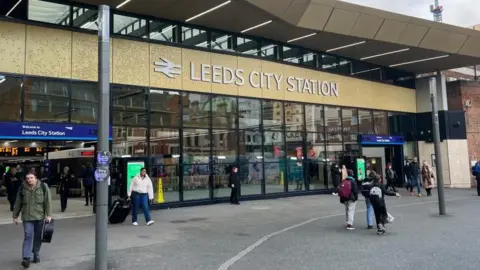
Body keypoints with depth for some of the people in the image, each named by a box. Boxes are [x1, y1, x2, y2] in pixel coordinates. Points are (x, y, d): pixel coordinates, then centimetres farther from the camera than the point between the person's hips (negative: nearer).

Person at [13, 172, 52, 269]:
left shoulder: (43, 187, -3)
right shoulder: (22, 188, 1)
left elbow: (48, 201, -4)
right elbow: (18, 203, 9)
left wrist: (48, 215, -8)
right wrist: (15, 216, 11)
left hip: (40, 216, 0)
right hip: (27, 217, 0)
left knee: (38, 237, 9)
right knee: (28, 236, -8)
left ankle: (36, 254, 26)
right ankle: (26, 258, -10)